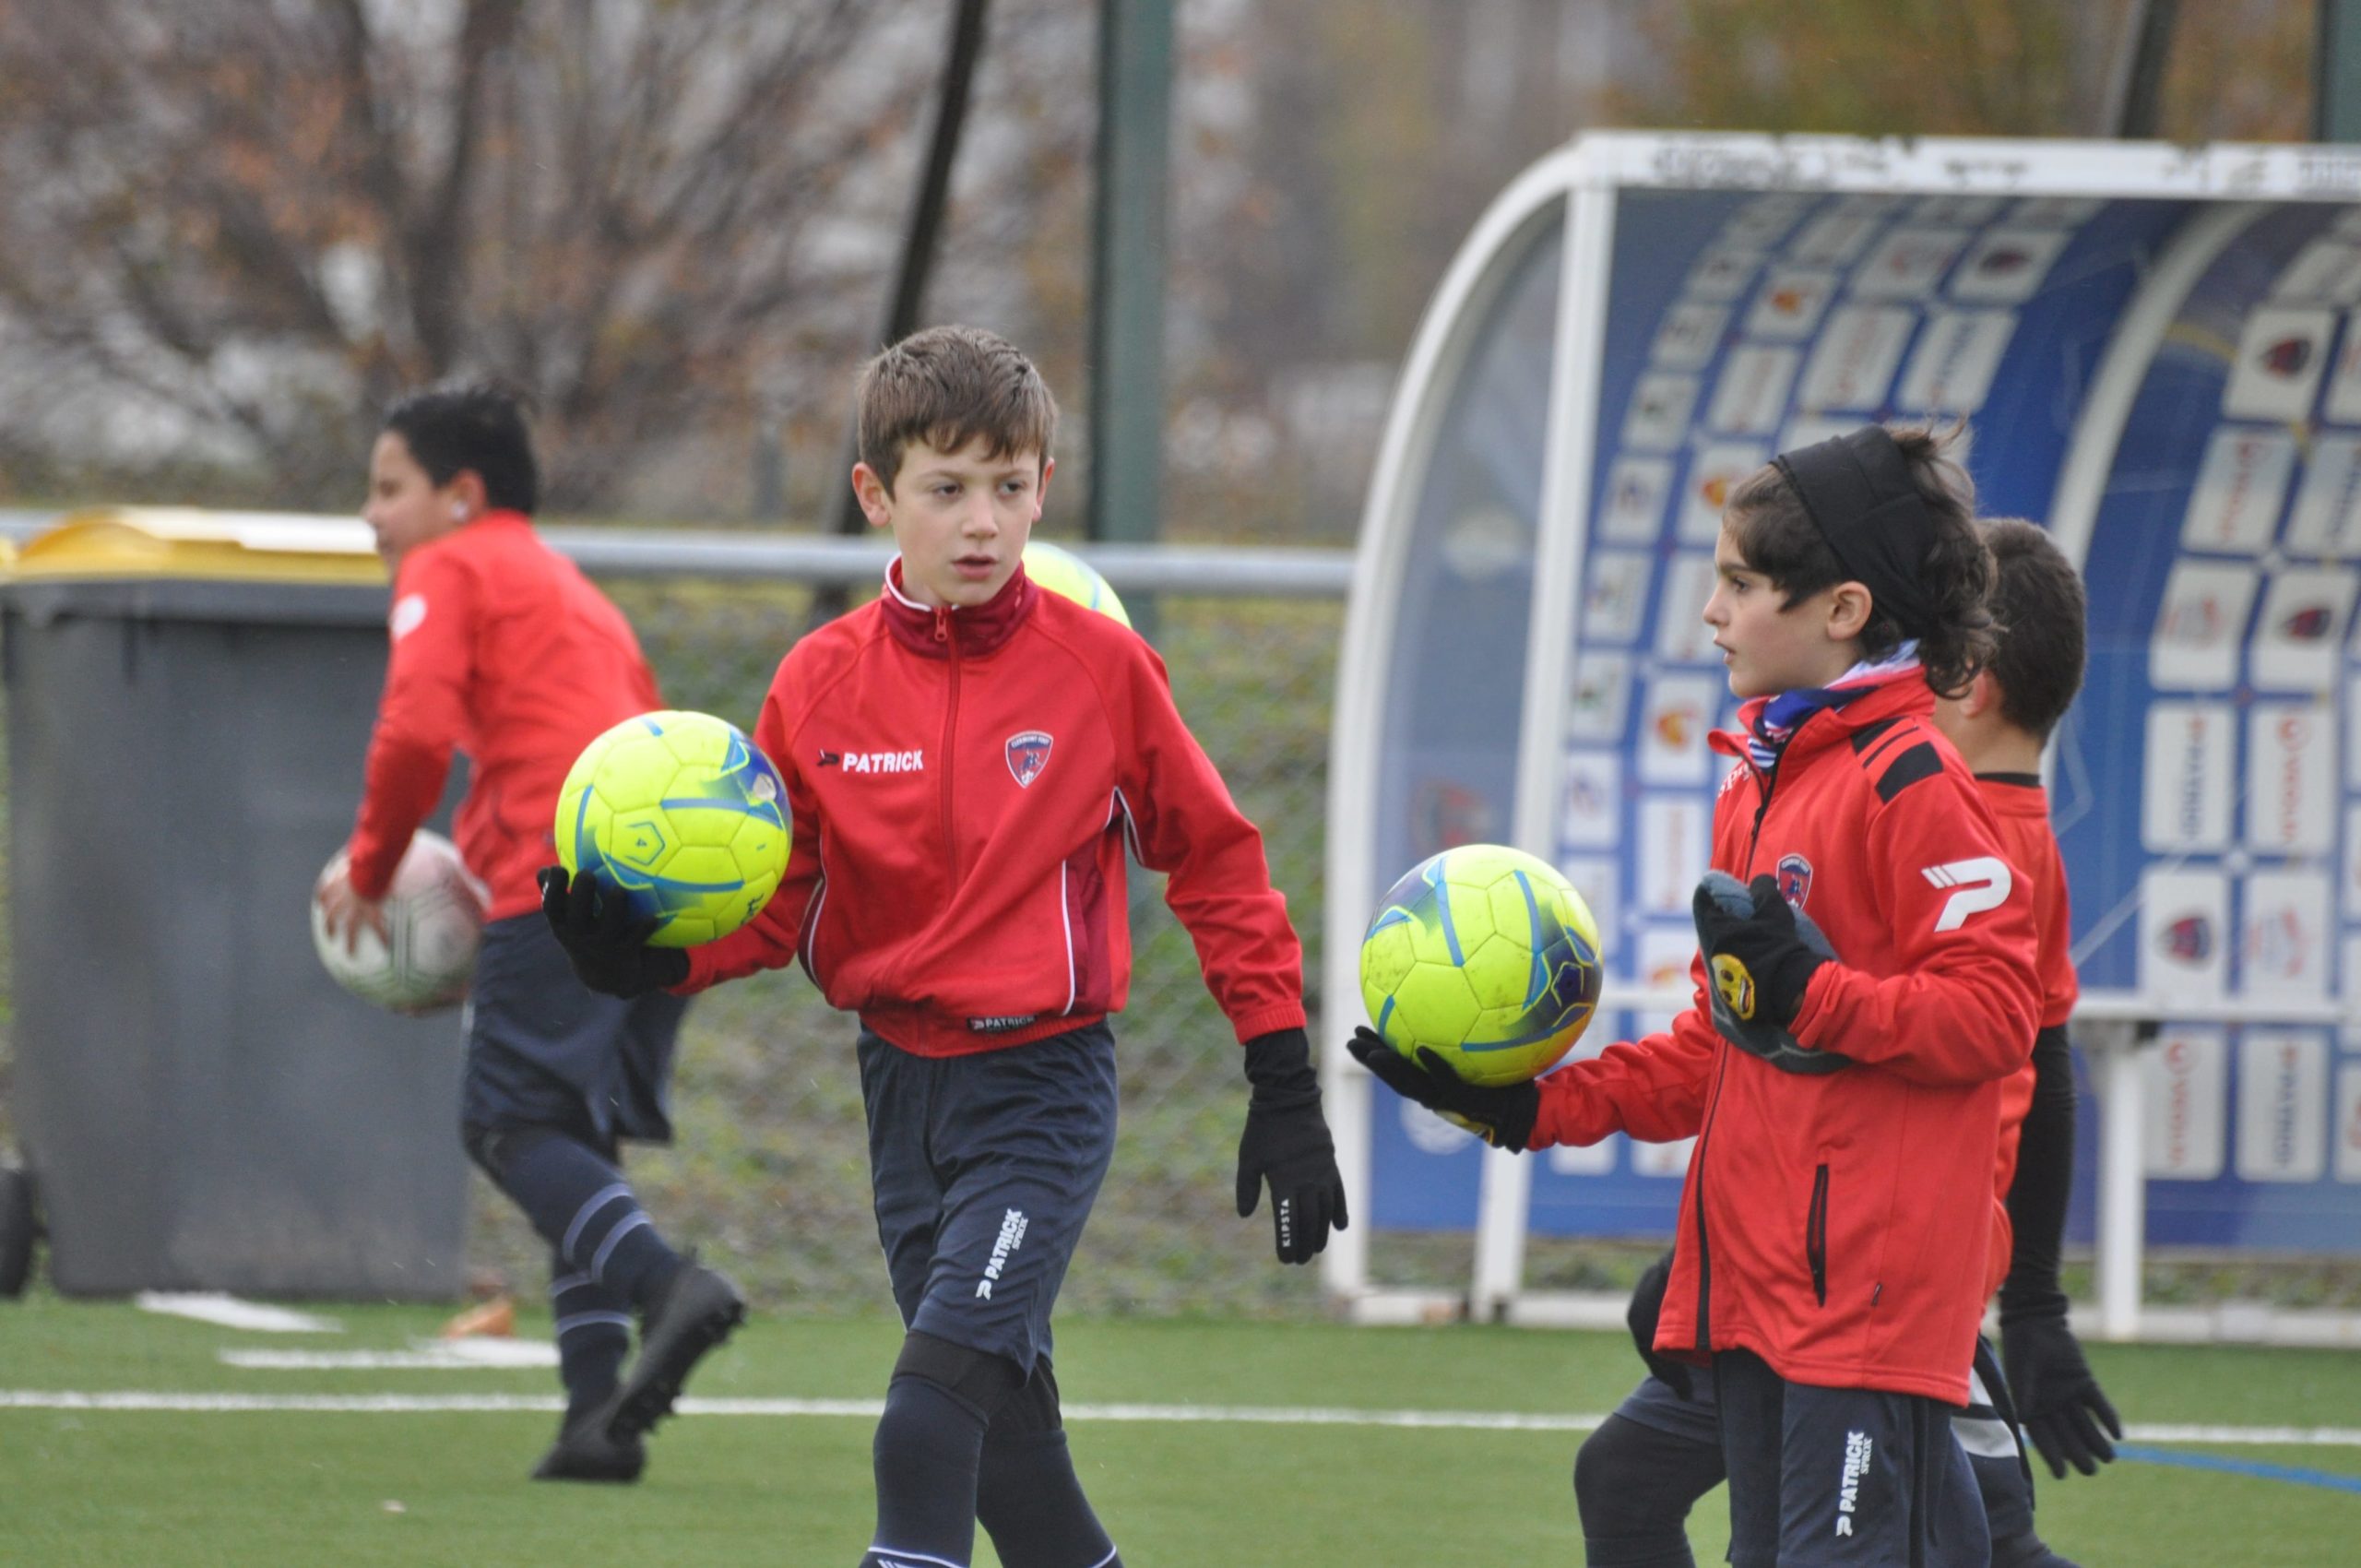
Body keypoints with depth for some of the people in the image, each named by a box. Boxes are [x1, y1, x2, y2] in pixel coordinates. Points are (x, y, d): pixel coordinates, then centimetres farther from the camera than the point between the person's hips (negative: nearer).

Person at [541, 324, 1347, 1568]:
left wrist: (1284, 1087, 2)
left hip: (1044, 1088, -4)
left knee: (931, 1410, -20)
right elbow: (775, 905, 5)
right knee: (1004, 1434, 11)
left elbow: (1213, 861, 3)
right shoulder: (822, 684, 0)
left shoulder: (1099, 666, -6)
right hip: (903, 1081, 4)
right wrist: (653, 959, -16)